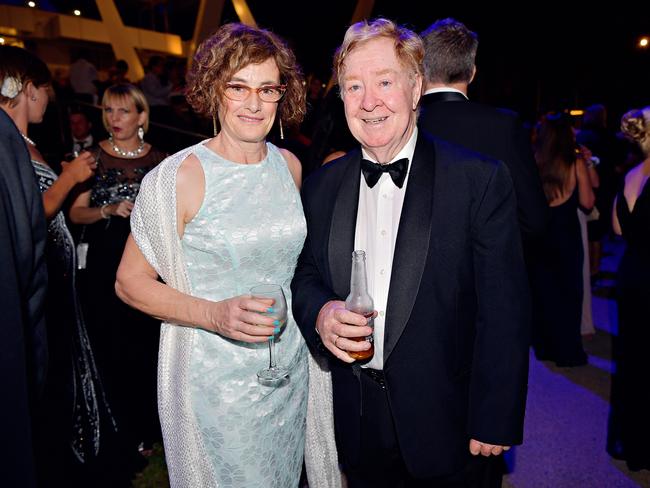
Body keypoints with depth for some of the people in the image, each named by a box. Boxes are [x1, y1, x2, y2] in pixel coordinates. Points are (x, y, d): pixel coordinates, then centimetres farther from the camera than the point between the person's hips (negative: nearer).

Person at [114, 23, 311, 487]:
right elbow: (130, 281, -12)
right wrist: (214, 315, -25)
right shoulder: (179, 177, -18)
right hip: (216, 377, -5)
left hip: (290, 366, 5)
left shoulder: (289, 165, -1)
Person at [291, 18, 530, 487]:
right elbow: (305, 275, 8)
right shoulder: (321, 186, 0)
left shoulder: (481, 180, -12)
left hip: (445, 426, -3)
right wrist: (319, 313, -14)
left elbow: (504, 312, -12)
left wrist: (495, 423, -11)